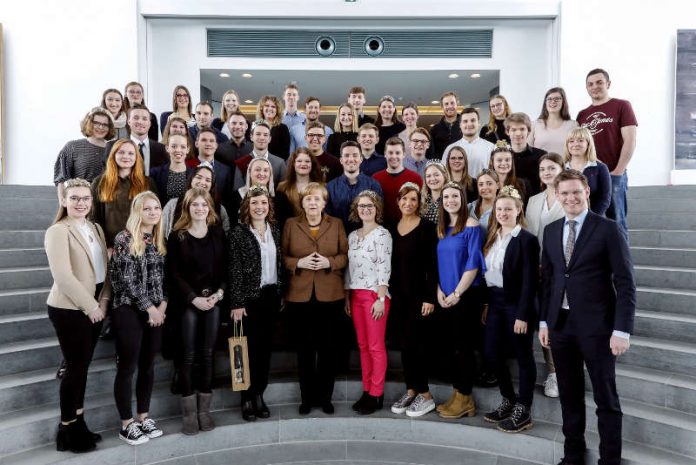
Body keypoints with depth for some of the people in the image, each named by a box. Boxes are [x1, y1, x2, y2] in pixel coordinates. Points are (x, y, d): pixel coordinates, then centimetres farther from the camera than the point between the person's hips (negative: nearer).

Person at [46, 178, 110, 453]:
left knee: (82, 366, 14)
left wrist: (103, 302, -1)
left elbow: (105, 267, 11)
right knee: (76, 367, 0)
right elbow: (63, 276, -20)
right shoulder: (58, 231, -12)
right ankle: (67, 431, 16)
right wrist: (90, 306, -15)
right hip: (69, 309, -7)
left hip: (95, 308, 7)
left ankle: (78, 425, 26)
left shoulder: (96, 229, 11)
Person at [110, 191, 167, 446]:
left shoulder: (159, 240, 10)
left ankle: (144, 418, 24)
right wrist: (149, 307, -13)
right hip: (129, 311, -6)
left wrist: (163, 304, -2)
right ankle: (126, 425, 14)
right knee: (127, 368, 2)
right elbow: (125, 279, -14)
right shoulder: (124, 239, -9)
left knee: (148, 366, 12)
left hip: (156, 312, 6)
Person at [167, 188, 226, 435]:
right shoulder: (177, 236, -1)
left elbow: (225, 266, 7)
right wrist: (194, 298, -11)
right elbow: (173, 273, -4)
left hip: (213, 300, 3)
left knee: (207, 353, 6)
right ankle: (189, 411, 9)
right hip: (188, 302, -2)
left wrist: (219, 292, -8)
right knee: (189, 355, 0)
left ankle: (204, 408, 15)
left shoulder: (218, 233, 8)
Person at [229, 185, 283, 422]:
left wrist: (281, 294, 9)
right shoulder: (238, 232, -6)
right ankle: (247, 398, 17)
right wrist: (236, 303, -13)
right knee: (250, 348, 3)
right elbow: (235, 270, -9)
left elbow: (280, 265, 11)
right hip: (250, 297, -4)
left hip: (271, 295, 4)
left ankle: (259, 395, 23)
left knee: (265, 347, 10)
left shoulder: (275, 231, 8)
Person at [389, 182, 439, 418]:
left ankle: (425, 395, 9)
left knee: (415, 344, -4)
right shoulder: (392, 228, 9)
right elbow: (391, 263, 12)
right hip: (398, 294, 6)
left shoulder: (426, 227, -7)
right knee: (404, 344, 10)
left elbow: (432, 264, -10)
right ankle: (411, 391, 22)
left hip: (419, 294, -5)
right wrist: (389, 291, 9)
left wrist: (430, 297, -15)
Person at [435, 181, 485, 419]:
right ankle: (457, 395, 24)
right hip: (445, 298, 6)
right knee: (451, 346, 11)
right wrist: (439, 291, -1)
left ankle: (465, 398, 15)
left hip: (465, 296, -6)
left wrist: (456, 294, -15)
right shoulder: (441, 228, 10)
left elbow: (473, 264, -14)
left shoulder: (471, 226, -9)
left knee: (463, 346, 2)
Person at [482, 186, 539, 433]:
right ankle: (509, 400, 31)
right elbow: (487, 273, 11)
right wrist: (486, 304, 8)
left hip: (516, 304, -7)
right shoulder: (492, 238, 10)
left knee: (523, 356, 5)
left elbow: (529, 281, -14)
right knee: (492, 353, 11)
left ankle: (523, 411, 17)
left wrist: (522, 315, -17)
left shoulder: (527, 239, -10)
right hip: (494, 303, 7)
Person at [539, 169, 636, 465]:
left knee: (606, 398, 7)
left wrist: (622, 330, -13)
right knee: (569, 396, 15)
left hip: (596, 326, -4)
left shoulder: (608, 229, -6)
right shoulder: (551, 231, 9)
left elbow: (625, 283, -8)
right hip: (560, 324, 5)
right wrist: (544, 321, 8)